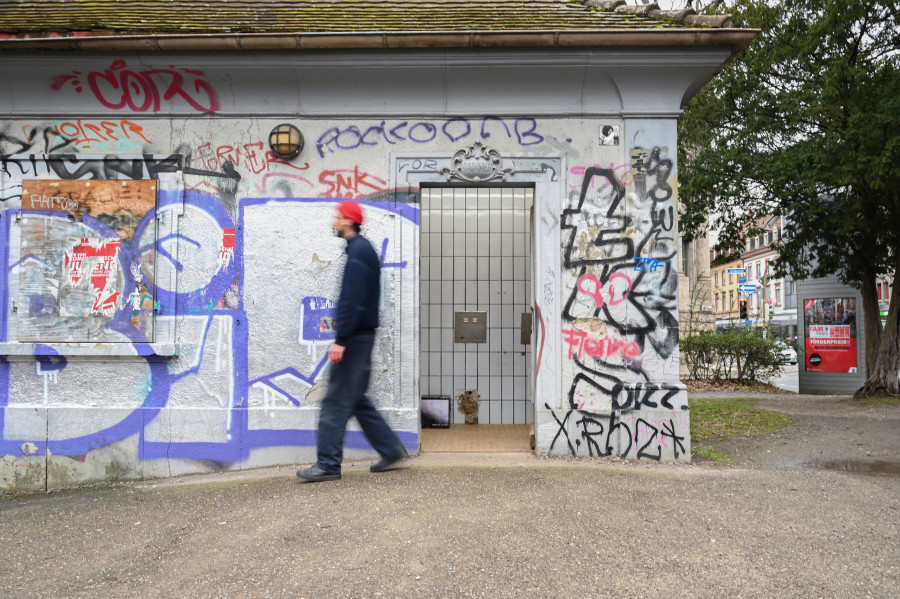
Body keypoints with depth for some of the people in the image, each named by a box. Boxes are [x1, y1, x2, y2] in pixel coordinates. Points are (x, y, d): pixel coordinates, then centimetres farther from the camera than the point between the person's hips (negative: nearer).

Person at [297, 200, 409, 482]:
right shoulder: (363, 249, 18)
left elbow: (352, 299, -22)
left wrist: (341, 339, -23)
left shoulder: (357, 252, -14)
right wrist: (340, 323, 19)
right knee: (354, 398, 15)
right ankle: (391, 449, 21)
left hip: (355, 337, -10)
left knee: (336, 401, -5)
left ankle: (328, 464, 2)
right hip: (360, 335, 10)